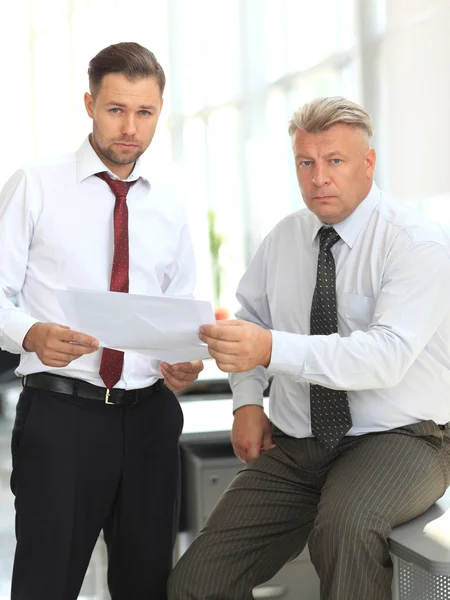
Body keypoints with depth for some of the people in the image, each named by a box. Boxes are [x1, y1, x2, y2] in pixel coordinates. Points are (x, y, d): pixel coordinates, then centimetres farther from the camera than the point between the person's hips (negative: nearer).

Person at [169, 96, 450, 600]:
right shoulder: (284, 238, 7)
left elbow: (387, 354, -25)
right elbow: (252, 315, 22)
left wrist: (271, 349, -37)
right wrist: (246, 401, 5)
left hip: (396, 440, -5)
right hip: (292, 446, 5)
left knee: (345, 523, -38)